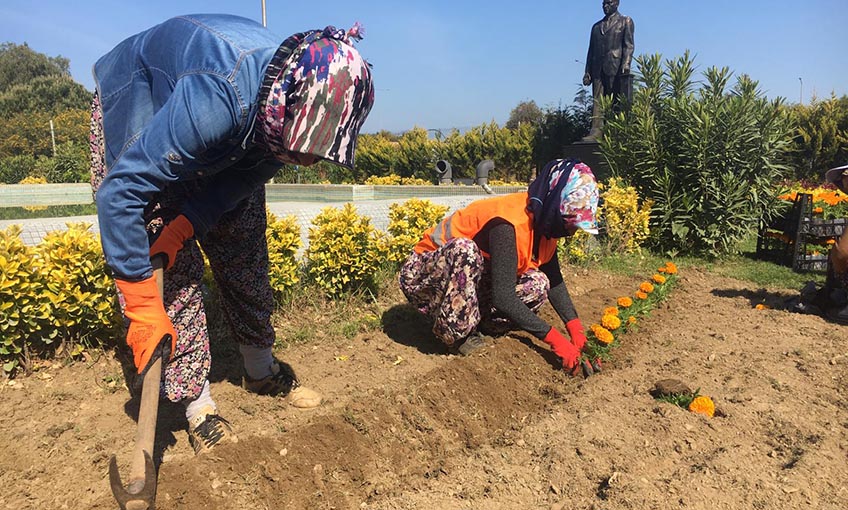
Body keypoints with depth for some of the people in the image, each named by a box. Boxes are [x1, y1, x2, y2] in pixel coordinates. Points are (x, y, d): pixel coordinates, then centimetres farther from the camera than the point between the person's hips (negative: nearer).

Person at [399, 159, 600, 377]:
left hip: (469, 277, 7)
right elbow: (503, 298, -35)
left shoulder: (542, 221, -4)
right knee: (464, 249, -39)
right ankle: (456, 335, -19)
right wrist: (555, 339, -31)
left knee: (537, 284, -13)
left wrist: (575, 328, -10)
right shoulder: (509, 223, -31)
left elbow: (554, 280, 2)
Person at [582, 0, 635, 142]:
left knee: (617, 102, -5)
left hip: (616, 67, -4)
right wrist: (587, 71, 10)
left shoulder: (625, 21, 12)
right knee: (597, 101, -5)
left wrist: (626, 65, -15)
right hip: (598, 69, 4)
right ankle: (595, 132, -10)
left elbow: (628, 45, 0)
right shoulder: (596, 26, 24)